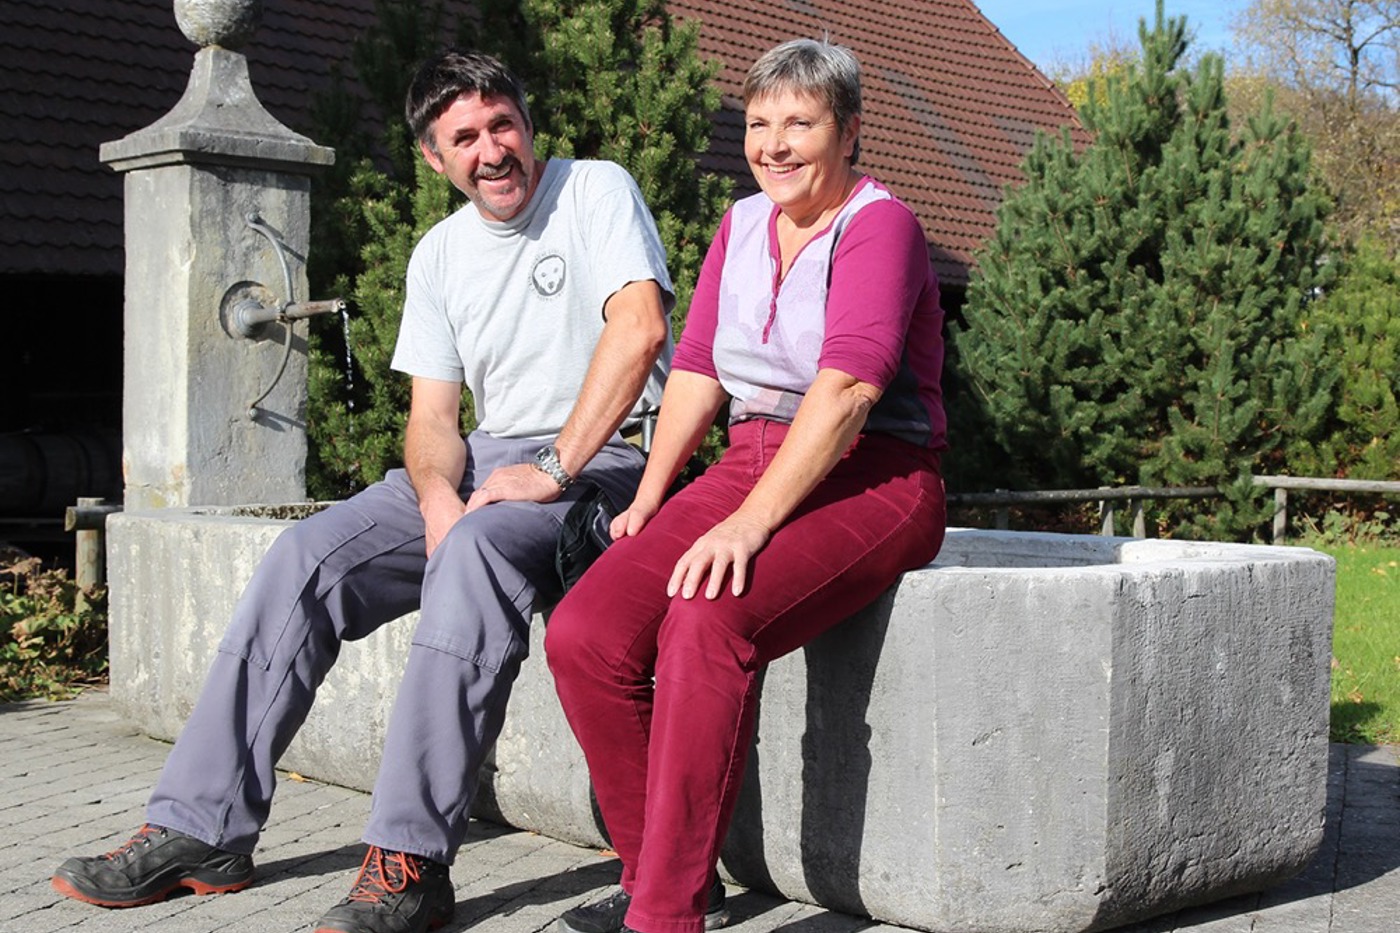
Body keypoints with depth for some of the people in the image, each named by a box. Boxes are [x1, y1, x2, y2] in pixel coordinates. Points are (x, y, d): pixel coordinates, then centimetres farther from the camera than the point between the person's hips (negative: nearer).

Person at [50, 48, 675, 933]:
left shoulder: (597, 190, -3)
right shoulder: (440, 254, 15)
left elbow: (638, 329, -18)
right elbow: (433, 411, 10)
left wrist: (555, 469, -23)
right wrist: (437, 493, -14)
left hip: (603, 458, -6)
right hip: (484, 461, 6)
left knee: (477, 549, -38)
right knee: (309, 555, -15)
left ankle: (411, 862, -37)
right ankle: (202, 829, -11)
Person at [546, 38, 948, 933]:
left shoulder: (879, 225, -8)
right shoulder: (743, 224, 15)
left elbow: (846, 388, -22)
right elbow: (698, 367, 14)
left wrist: (751, 522, -30)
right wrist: (651, 493, 0)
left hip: (870, 483, -7)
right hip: (751, 467, 7)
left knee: (706, 624, -34)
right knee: (584, 635, -17)